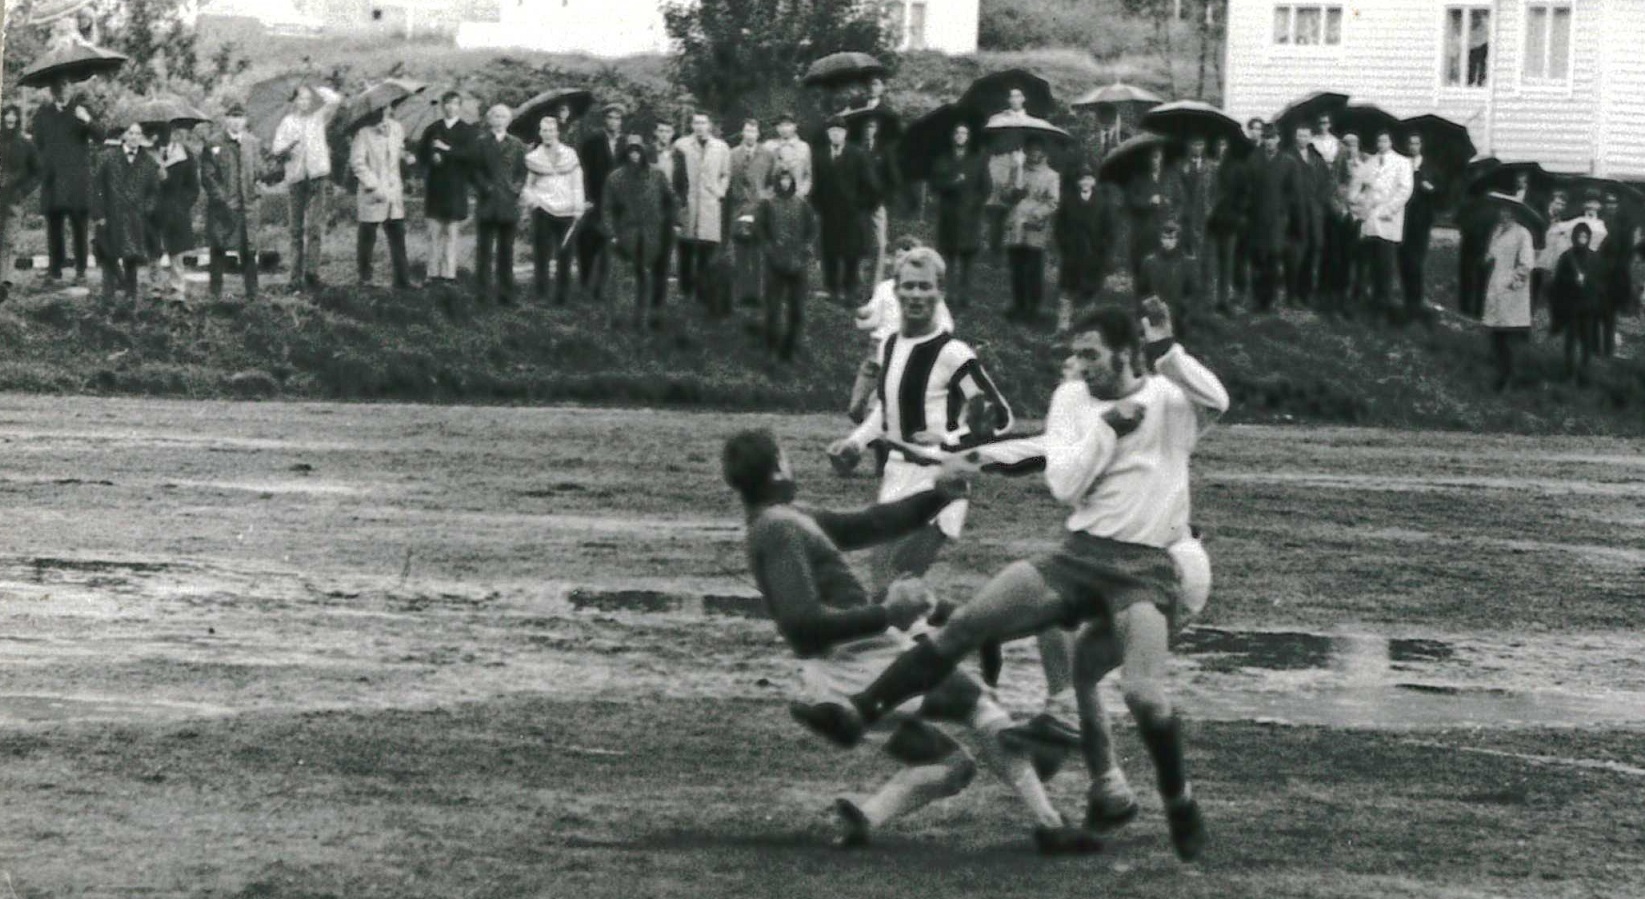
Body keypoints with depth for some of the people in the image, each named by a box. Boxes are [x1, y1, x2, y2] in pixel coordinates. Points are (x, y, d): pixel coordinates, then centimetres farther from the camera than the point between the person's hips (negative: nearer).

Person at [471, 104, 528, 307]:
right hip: (487, 202, -1)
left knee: (506, 250, 4)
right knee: (484, 249, -1)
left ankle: (506, 295, 6)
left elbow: (522, 171, 9)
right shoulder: (481, 143, 7)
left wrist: (517, 188, -7)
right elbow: (476, 170, 2)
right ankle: (483, 292, 1)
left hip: (509, 204, 1)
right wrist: (485, 187, -11)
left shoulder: (516, 145, 11)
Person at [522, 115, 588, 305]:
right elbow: (528, 186, 14)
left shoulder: (570, 154, 8)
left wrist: (579, 207, 0)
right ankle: (540, 295, -3)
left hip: (566, 211, 1)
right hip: (542, 210, -1)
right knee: (541, 254, -7)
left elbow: (577, 183, 9)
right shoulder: (533, 158, 7)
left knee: (565, 255, 2)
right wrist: (528, 197, -8)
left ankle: (563, 296, 9)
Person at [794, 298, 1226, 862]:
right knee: (967, 624, -9)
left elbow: (1217, 401, -21)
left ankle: (1181, 808, 0)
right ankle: (859, 712, -4)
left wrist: (1165, 349, -23)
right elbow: (1064, 486, -1)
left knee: (1143, 692, -24)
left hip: (1146, 568, -4)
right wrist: (1110, 426, -7)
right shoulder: (1072, 399, 10)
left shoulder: (1169, 397, 2)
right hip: (1080, 556, 4)